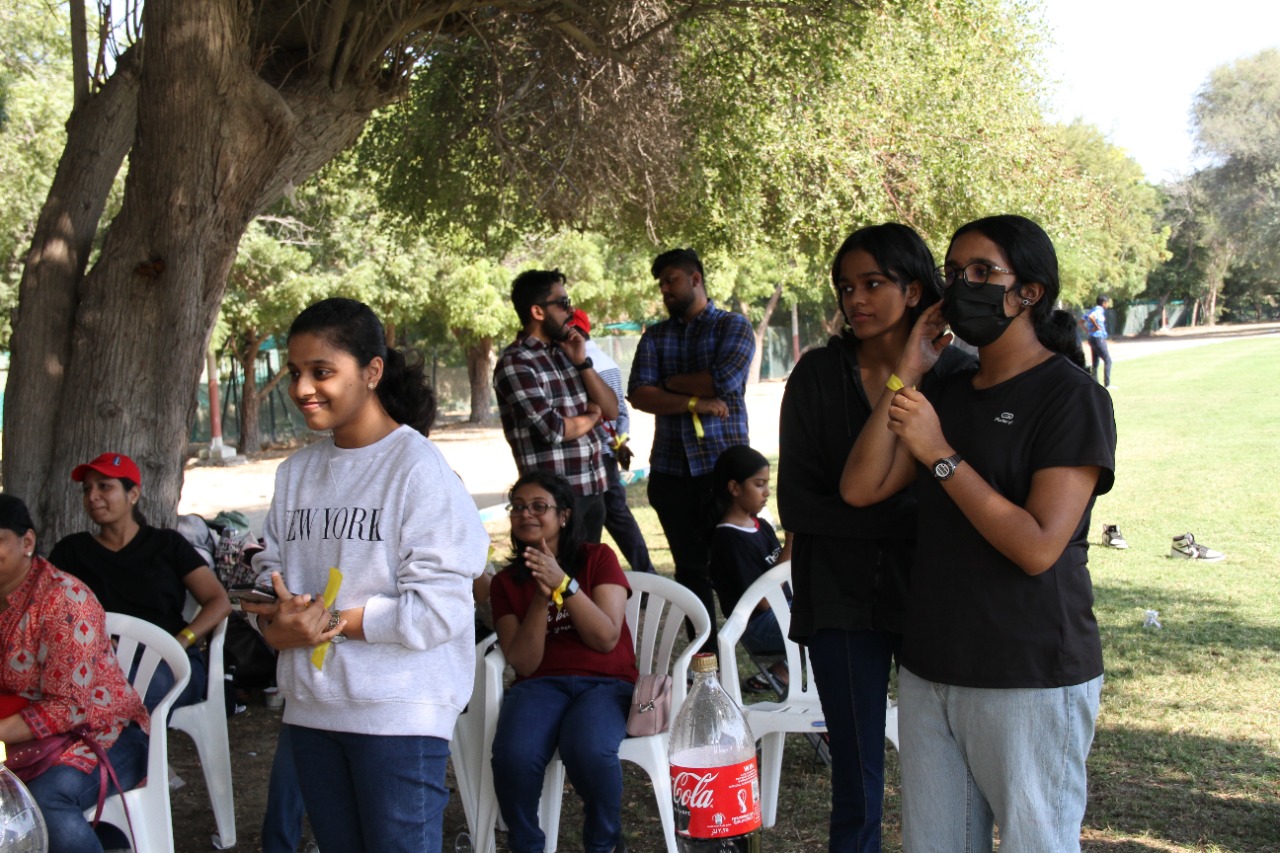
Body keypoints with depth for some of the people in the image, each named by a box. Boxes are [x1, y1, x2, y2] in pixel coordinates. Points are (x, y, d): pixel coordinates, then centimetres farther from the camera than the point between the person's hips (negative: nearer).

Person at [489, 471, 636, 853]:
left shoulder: (598, 559, 5)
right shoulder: (506, 581, 10)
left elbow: (607, 639, -8)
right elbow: (524, 664, -1)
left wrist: (564, 584, -18)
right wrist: (540, 597, -13)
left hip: (605, 682, -1)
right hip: (540, 684, 1)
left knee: (588, 749, -36)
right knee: (513, 755, -33)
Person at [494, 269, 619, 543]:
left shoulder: (565, 351, 11)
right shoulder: (514, 364, -12)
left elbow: (611, 411, 8)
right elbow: (554, 430, -19)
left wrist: (583, 362, -3)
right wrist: (591, 416, 0)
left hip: (593, 488, 7)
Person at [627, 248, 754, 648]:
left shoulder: (734, 327, 2)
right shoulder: (655, 336, 13)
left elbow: (724, 380, -15)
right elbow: (638, 394, -1)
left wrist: (671, 381, -2)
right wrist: (693, 402, -14)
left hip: (722, 464, -4)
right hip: (670, 469, 4)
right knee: (689, 567, 7)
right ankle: (703, 656, 14)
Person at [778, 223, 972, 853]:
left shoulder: (960, 374, -4)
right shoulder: (817, 375, 0)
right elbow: (796, 502, -4)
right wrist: (902, 520, -16)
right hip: (843, 601, 1)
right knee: (856, 792, 6)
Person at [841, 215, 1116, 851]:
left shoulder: (1071, 398, -10)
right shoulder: (947, 394, 12)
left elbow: (1037, 548, -19)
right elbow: (860, 488, 3)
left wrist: (940, 455, -18)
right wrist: (904, 377, -1)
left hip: (1031, 680, -7)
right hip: (930, 671, 7)